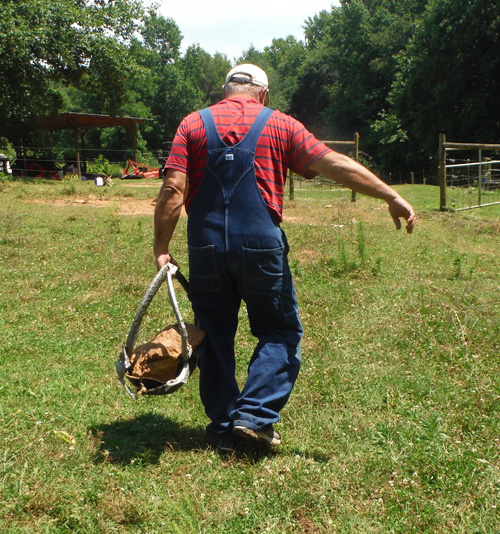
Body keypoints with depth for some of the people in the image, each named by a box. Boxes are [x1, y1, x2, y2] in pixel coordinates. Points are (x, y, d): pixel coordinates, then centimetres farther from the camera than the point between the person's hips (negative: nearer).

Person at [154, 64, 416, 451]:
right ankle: (255, 414, 3)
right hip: (261, 244, -2)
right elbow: (337, 165, 1)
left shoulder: (193, 124, 8)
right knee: (280, 332, 14)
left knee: (215, 336, 13)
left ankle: (223, 427, 20)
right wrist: (391, 196, 4)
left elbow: (173, 190, -2)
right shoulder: (278, 125, 5)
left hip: (206, 246, 2)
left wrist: (162, 248, 0)